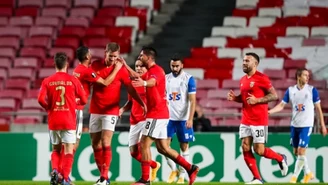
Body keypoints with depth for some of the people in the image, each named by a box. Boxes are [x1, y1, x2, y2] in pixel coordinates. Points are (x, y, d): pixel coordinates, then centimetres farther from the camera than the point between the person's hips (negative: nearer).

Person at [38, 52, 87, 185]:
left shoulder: (47, 81, 0)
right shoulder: (73, 80, -3)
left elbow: (41, 99, -10)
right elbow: (83, 100, 0)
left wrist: (49, 108, 9)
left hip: (53, 120, 2)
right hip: (69, 120, -2)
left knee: (56, 149, 17)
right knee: (68, 150, 1)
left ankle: (54, 170, -6)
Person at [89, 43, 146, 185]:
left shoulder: (121, 69, -6)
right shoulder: (95, 65, 2)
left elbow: (130, 89, -4)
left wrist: (142, 103, -14)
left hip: (111, 111, -4)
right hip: (95, 111, 4)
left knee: (105, 143, -15)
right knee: (95, 145, 5)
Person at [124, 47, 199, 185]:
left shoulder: (157, 70, -14)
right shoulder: (151, 71, 17)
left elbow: (152, 82, -39)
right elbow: (139, 78, 39)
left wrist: (143, 83, -61)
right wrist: (126, 67, 35)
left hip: (156, 114, -10)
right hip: (160, 115, 10)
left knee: (144, 144, -8)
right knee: (162, 148, 11)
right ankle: (190, 168, 12)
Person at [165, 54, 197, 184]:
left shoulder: (189, 79, -6)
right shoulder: (166, 79, 6)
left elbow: (192, 101, -9)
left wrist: (190, 119, -17)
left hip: (183, 118, -3)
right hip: (169, 117, 3)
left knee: (184, 147, 1)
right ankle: (173, 170, 13)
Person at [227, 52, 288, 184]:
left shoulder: (261, 78, -11)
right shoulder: (243, 80, 12)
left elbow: (274, 95, -12)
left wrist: (257, 100, -21)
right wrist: (235, 98, 4)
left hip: (259, 121, -7)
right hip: (245, 121, 7)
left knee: (259, 150, -6)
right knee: (245, 149, 0)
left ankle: (281, 159, 22)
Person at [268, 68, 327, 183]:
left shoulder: (312, 90, -6)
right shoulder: (290, 90, 0)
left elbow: (318, 108, 0)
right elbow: (281, 105, 1)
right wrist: (270, 111, -16)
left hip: (306, 125, -4)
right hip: (294, 125, 4)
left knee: (301, 151, -10)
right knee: (296, 152, 10)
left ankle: (294, 177, -1)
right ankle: (308, 173, 27)